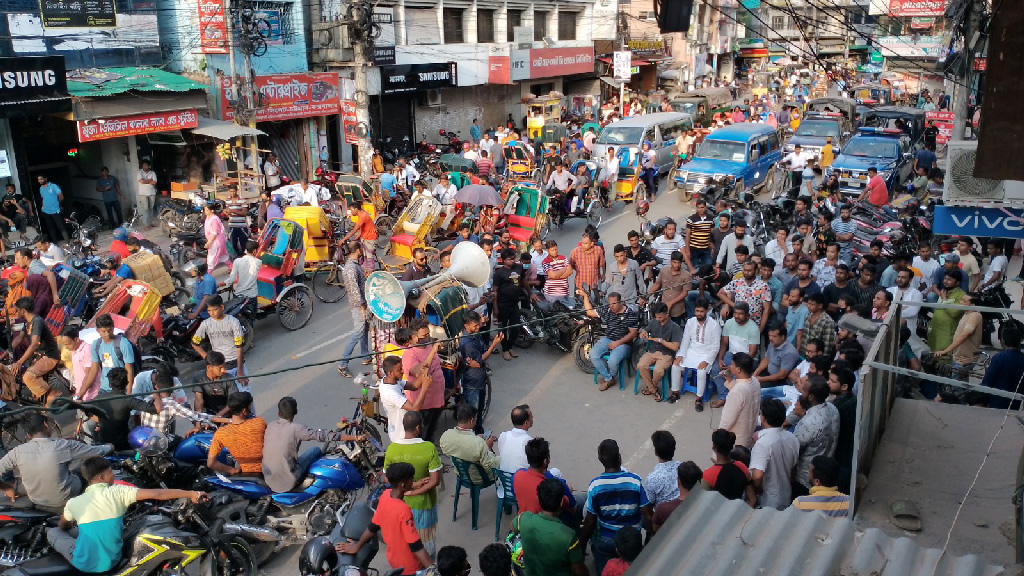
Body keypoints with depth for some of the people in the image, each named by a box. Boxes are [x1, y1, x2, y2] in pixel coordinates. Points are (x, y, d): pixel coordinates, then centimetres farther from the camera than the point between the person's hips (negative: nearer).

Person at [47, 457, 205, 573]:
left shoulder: (73, 503, -3)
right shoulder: (118, 491, -12)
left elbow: (62, 526, 19)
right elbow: (157, 494, -19)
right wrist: (191, 494, -16)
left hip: (82, 564, -1)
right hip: (111, 561, 1)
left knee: (52, 531, 18)